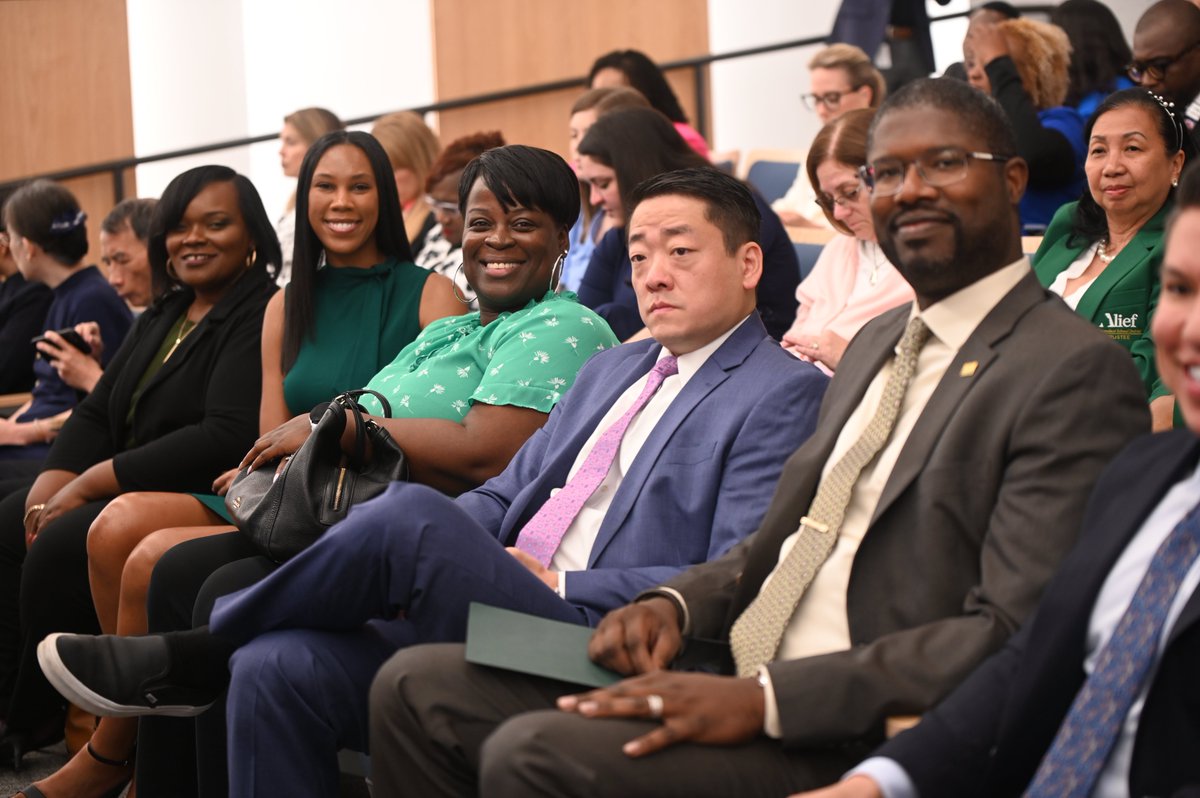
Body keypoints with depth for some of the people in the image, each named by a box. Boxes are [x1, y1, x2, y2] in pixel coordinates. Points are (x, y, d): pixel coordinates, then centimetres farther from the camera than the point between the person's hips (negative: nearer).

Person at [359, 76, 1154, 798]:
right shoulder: (879, 344, 20)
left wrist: (765, 697, -23)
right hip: (729, 679, 9)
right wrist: (676, 603, 2)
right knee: (416, 688, -1)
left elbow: (1017, 635, -19)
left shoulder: (1075, 371, -10)